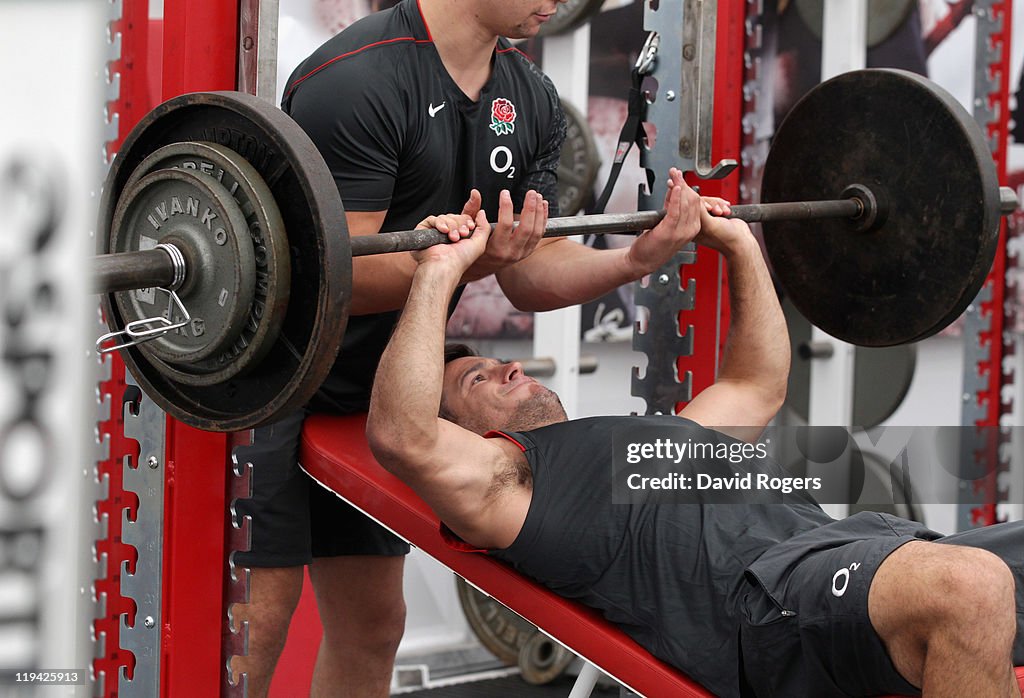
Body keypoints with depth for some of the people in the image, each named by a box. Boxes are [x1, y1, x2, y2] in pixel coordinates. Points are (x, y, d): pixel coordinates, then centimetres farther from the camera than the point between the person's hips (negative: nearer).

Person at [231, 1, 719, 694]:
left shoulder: (531, 101, 4)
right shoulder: (356, 81, -22)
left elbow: (531, 273, 5)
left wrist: (635, 258, -13)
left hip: (374, 387, 8)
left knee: (372, 622, 10)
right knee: (258, 620, -9)